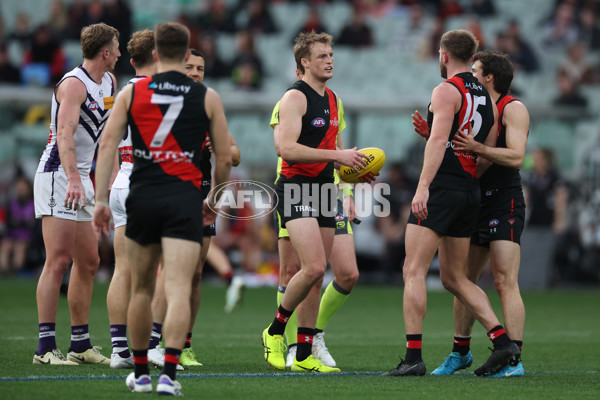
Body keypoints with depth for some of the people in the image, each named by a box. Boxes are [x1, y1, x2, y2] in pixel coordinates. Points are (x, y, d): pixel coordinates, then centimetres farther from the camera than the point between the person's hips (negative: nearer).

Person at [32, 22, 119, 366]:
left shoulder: (109, 82, 13)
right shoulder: (74, 84, -15)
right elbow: (65, 134, -28)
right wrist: (73, 179, -39)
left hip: (81, 178, 9)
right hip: (58, 176, -9)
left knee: (89, 262, 10)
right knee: (59, 260, -13)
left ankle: (80, 344, 16)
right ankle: (46, 347, -14)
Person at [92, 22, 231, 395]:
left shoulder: (131, 92, 5)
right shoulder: (208, 97, 4)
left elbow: (108, 145, -1)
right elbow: (224, 158, 7)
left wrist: (101, 200, 1)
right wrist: (214, 202, 22)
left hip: (142, 197, 2)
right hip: (185, 200, -2)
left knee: (142, 289, 15)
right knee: (179, 289, -6)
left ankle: (141, 373, 23)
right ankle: (168, 374, -19)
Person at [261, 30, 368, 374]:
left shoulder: (332, 99, 17)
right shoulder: (296, 97, -10)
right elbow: (286, 148, -21)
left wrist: (352, 167, 13)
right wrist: (337, 155, -22)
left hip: (323, 189, 8)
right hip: (296, 189, -8)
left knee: (317, 276, 6)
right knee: (314, 267, -20)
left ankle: (304, 355, 10)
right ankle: (276, 331, 0)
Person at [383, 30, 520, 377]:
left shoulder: (447, 90, -7)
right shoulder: (487, 98, 17)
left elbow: (439, 140, -19)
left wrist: (423, 187, -24)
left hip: (441, 189, -8)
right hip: (471, 192, 8)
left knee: (414, 272, -7)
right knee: (455, 278, 16)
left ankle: (413, 357, -15)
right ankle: (503, 342, 5)